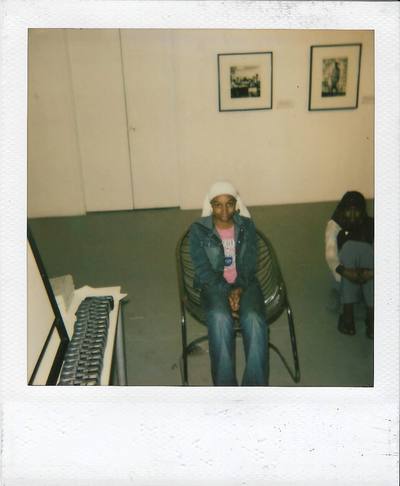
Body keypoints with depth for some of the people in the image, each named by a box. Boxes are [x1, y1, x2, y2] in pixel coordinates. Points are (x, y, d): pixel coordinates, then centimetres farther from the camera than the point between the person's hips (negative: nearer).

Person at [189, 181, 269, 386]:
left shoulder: (247, 226, 6)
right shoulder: (198, 230, 0)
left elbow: (249, 263, 1)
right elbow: (203, 269, -6)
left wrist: (239, 289, -18)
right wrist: (228, 292, -19)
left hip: (244, 283, 2)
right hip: (214, 285, -1)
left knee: (254, 319, -30)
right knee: (220, 318, -34)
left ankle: (255, 387, -23)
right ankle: (225, 386, -26)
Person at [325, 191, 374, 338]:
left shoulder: (371, 224, 1)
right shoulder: (334, 225, -1)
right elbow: (330, 253, -17)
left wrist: (372, 272, -35)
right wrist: (344, 271, -39)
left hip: (366, 270, 1)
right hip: (344, 269, 0)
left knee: (365, 248, -33)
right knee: (350, 246, -32)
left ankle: (371, 315, -38)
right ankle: (348, 313, -37)